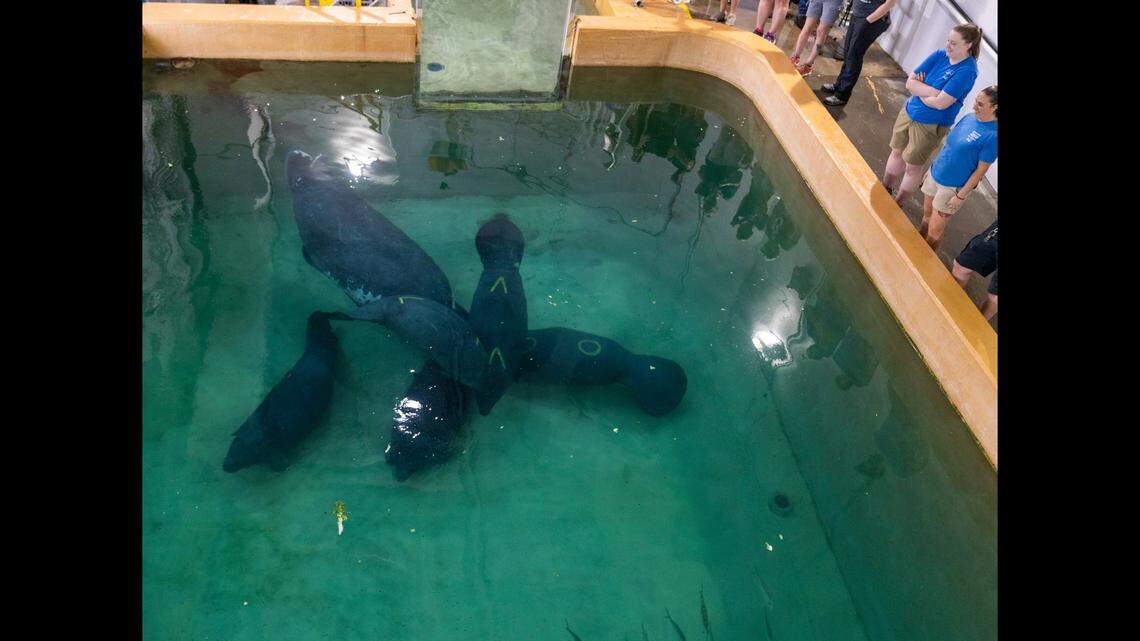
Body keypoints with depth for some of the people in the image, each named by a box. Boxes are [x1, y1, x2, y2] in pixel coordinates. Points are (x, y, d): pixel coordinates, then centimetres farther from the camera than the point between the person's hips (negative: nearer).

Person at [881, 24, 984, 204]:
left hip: (930, 125, -6)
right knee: (897, 152, 19)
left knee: (913, 167, 8)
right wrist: (933, 92, -21)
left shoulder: (967, 71, -22)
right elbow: (910, 82, -8)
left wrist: (919, 90, -13)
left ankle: (897, 204, 26)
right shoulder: (940, 55, -5)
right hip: (909, 111, 6)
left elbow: (940, 103, -27)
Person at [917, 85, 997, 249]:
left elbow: (981, 170, -16)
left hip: (953, 186, -6)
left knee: (935, 229, 4)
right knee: (926, 214, 21)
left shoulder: (993, 135, -21)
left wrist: (960, 196, -14)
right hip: (935, 175, 6)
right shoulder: (969, 117, -2)